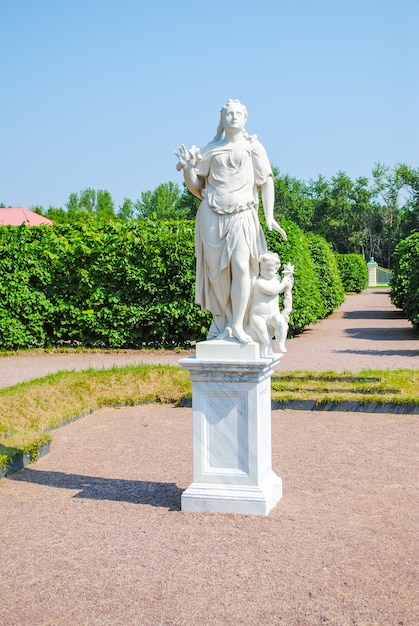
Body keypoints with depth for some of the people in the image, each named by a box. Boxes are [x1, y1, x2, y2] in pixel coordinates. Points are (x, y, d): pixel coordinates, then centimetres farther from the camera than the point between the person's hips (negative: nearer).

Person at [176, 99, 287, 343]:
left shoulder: (253, 147, 7)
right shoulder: (210, 150, 10)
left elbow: (267, 182, 7)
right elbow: (196, 188, 12)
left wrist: (270, 216, -2)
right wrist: (187, 168, -7)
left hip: (242, 217, -1)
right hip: (212, 216, 2)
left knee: (240, 267, -17)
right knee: (217, 272, 2)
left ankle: (237, 325, -12)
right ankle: (220, 323, 13)